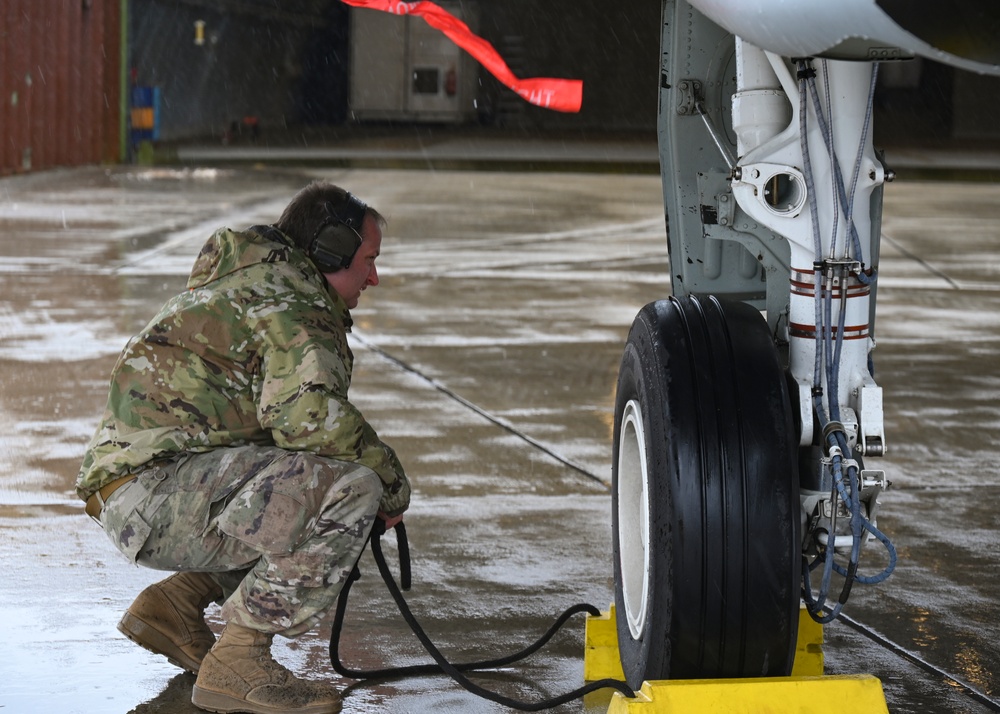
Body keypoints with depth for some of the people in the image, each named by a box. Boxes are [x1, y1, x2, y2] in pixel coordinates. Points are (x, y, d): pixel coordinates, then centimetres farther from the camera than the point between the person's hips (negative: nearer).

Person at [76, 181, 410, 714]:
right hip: (155, 486, -11)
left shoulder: (250, 283, 26)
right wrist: (393, 487, -9)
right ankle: (236, 660, -20)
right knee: (352, 488, -24)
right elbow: (310, 417, -25)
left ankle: (175, 602, 13)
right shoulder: (290, 303, -8)